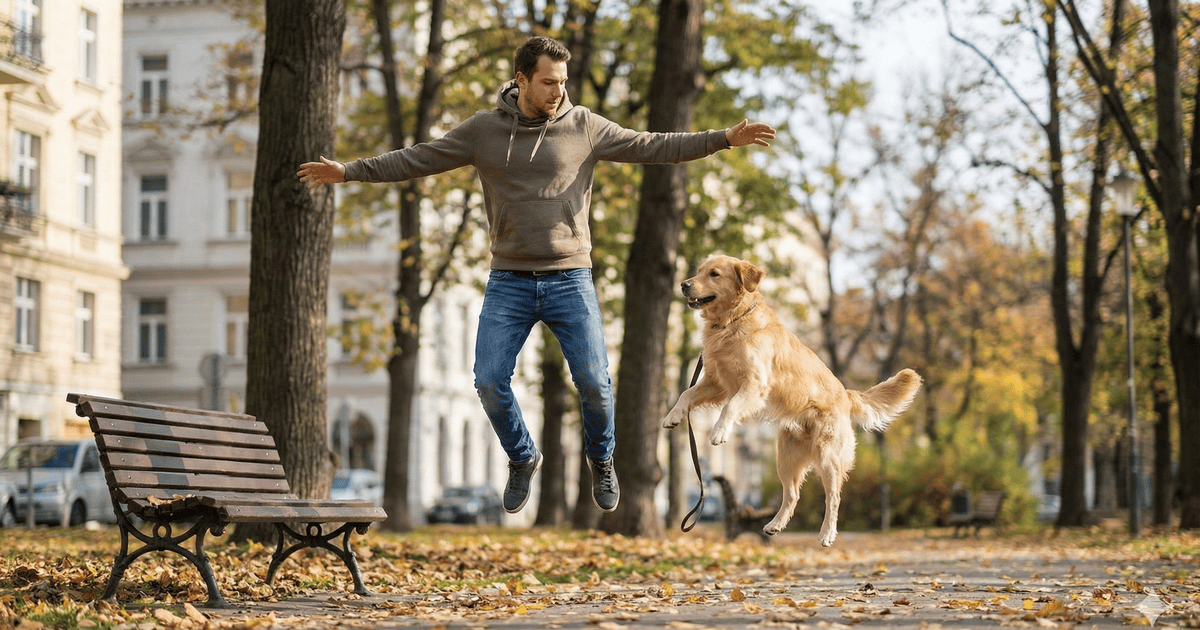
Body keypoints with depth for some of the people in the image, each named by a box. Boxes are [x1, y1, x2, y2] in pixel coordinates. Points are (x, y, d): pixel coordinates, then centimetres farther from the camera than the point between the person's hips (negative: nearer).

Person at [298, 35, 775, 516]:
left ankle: (600, 459, 22)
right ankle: (522, 458, 20)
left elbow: (653, 147, 1)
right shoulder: (483, 130, 1)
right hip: (508, 282, 1)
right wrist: (348, 172, 0)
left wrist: (726, 138, -6)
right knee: (490, 381, -8)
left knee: (594, 381, -8)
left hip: (570, 278, -1)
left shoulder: (584, 127, 0)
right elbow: (417, 159, 4)